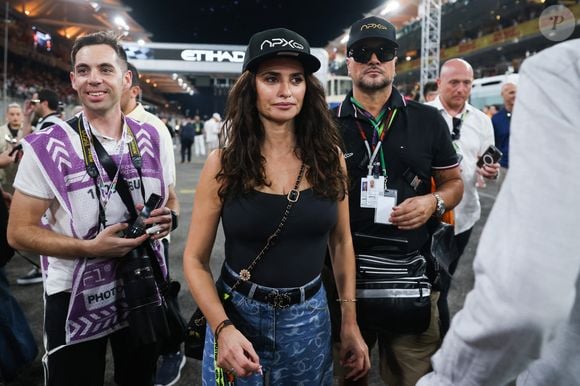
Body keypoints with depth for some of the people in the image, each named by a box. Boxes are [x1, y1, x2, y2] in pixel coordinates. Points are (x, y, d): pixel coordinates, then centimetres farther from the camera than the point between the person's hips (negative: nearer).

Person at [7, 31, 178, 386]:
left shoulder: (153, 139, -1)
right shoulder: (47, 147, -12)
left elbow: (171, 201, 11)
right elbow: (20, 231, -10)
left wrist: (167, 219, -13)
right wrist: (90, 248, -23)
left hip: (143, 290, 4)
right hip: (76, 297, -3)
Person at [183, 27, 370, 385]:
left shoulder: (328, 157, -6)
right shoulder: (224, 164, -12)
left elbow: (341, 242, 4)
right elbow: (195, 259, -6)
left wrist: (350, 322, 5)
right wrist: (222, 328, -20)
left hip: (309, 319, 2)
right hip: (237, 315, -1)